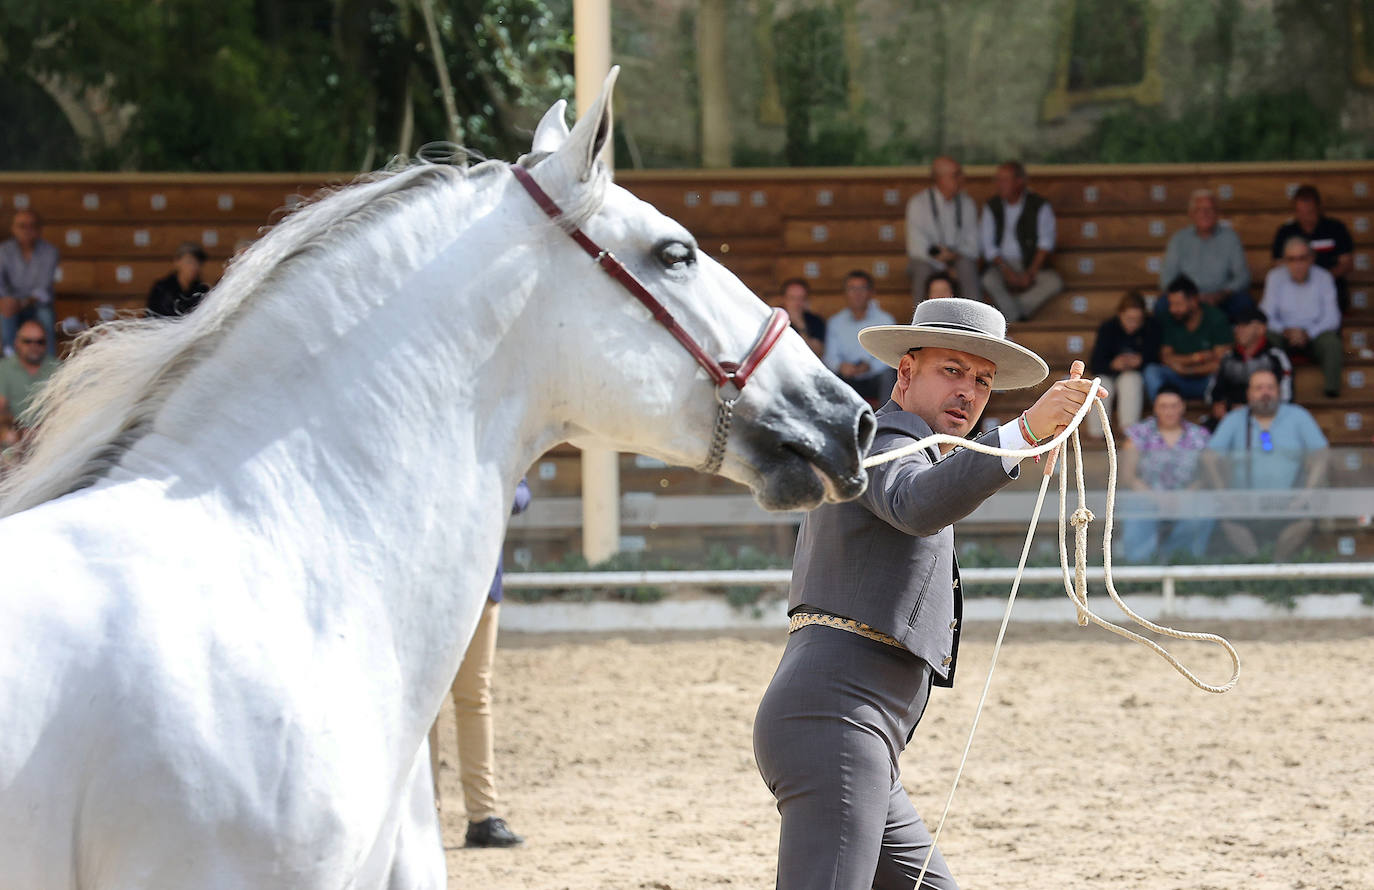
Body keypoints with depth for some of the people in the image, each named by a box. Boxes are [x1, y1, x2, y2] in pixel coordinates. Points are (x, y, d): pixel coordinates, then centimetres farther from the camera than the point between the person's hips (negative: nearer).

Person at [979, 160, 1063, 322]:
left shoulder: (1040, 207, 3)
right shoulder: (992, 207, 8)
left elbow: (1046, 243, -4)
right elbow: (988, 246, 1)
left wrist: (1031, 273, -17)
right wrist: (1008, 271, -14)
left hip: (1033, 266, 0)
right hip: (1002, 265, 0)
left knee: (1054, 282, -31)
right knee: (989, 280, -34)